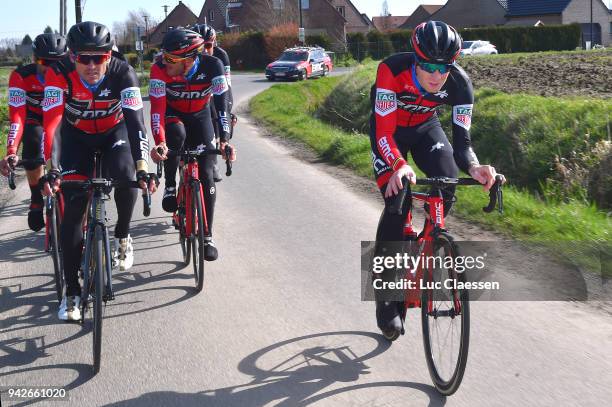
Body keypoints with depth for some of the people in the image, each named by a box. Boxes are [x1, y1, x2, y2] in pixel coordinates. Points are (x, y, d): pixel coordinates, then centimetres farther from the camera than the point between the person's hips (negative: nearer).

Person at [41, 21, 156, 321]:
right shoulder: (59, 74, -31)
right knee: (73, 207, -8)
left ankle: (122, 235, 3)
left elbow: (135, 120, -36)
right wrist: (52, 170, -49)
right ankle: (71, 290, 2)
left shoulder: (122, 72, -30)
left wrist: (142, 168, -48)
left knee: (125, 177, -29)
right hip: (77, 136, 0)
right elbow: (51, 124, -37)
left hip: (115, 131, 0)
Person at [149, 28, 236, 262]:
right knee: (176, 134, -38)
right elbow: (157, 108, -35)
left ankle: (207, 236, 2)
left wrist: (224, 140, -47)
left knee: (206, 175, -9)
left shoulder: (212, 66, -32)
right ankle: (170, 186, -13)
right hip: (172, 115, 0)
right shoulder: (160, 69, -32)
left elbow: (222, 102, -35)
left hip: (200, 116, 1)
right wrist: (159, 142, -50)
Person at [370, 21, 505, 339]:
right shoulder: (392, 71, -37)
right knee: (397, 201, -19)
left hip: (425, 127, 3)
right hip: (388, 130, -3)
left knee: (447, 184, -22)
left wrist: (473, 167, -50)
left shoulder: (459, 83, -28)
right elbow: (384, 131, -39)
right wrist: (398, 166, -58)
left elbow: (461, 139, -28)